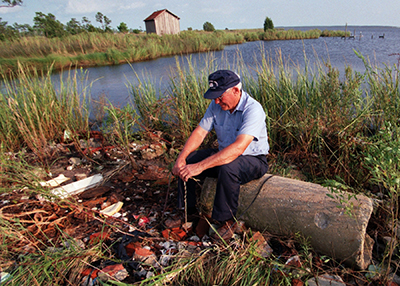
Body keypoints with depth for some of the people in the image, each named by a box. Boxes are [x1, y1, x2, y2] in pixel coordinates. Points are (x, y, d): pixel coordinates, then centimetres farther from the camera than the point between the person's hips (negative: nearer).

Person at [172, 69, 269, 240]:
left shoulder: (253, 109, -26)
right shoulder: (216, 106, -4)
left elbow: (238, 148, -38)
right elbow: (199, 132, -7)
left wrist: (200, 166, -43)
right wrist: (181, 157, -24)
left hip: (253, 160, -6)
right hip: (223, 154, 7)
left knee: (227, 168, -38)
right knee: (186, 162, -10)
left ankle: (227, 221, -15)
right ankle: (187, 212, 5)